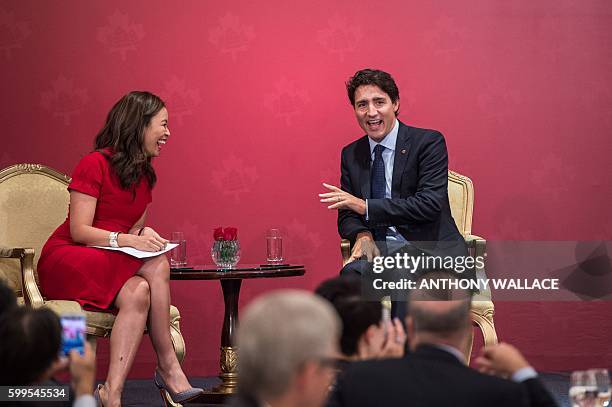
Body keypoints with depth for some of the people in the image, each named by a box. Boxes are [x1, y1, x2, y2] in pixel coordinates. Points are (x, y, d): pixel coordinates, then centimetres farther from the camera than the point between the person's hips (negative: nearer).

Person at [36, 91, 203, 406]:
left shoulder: (145, 175, 13)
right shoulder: (95, 164, -10)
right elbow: (79, 231, -15)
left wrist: (144, 234, -6)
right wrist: (127, 240, -27)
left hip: (112, 265, 7)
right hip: (67, 260, -7)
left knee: (138, 292, -30)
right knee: (156, 267, -30)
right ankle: (168, 367, -25)